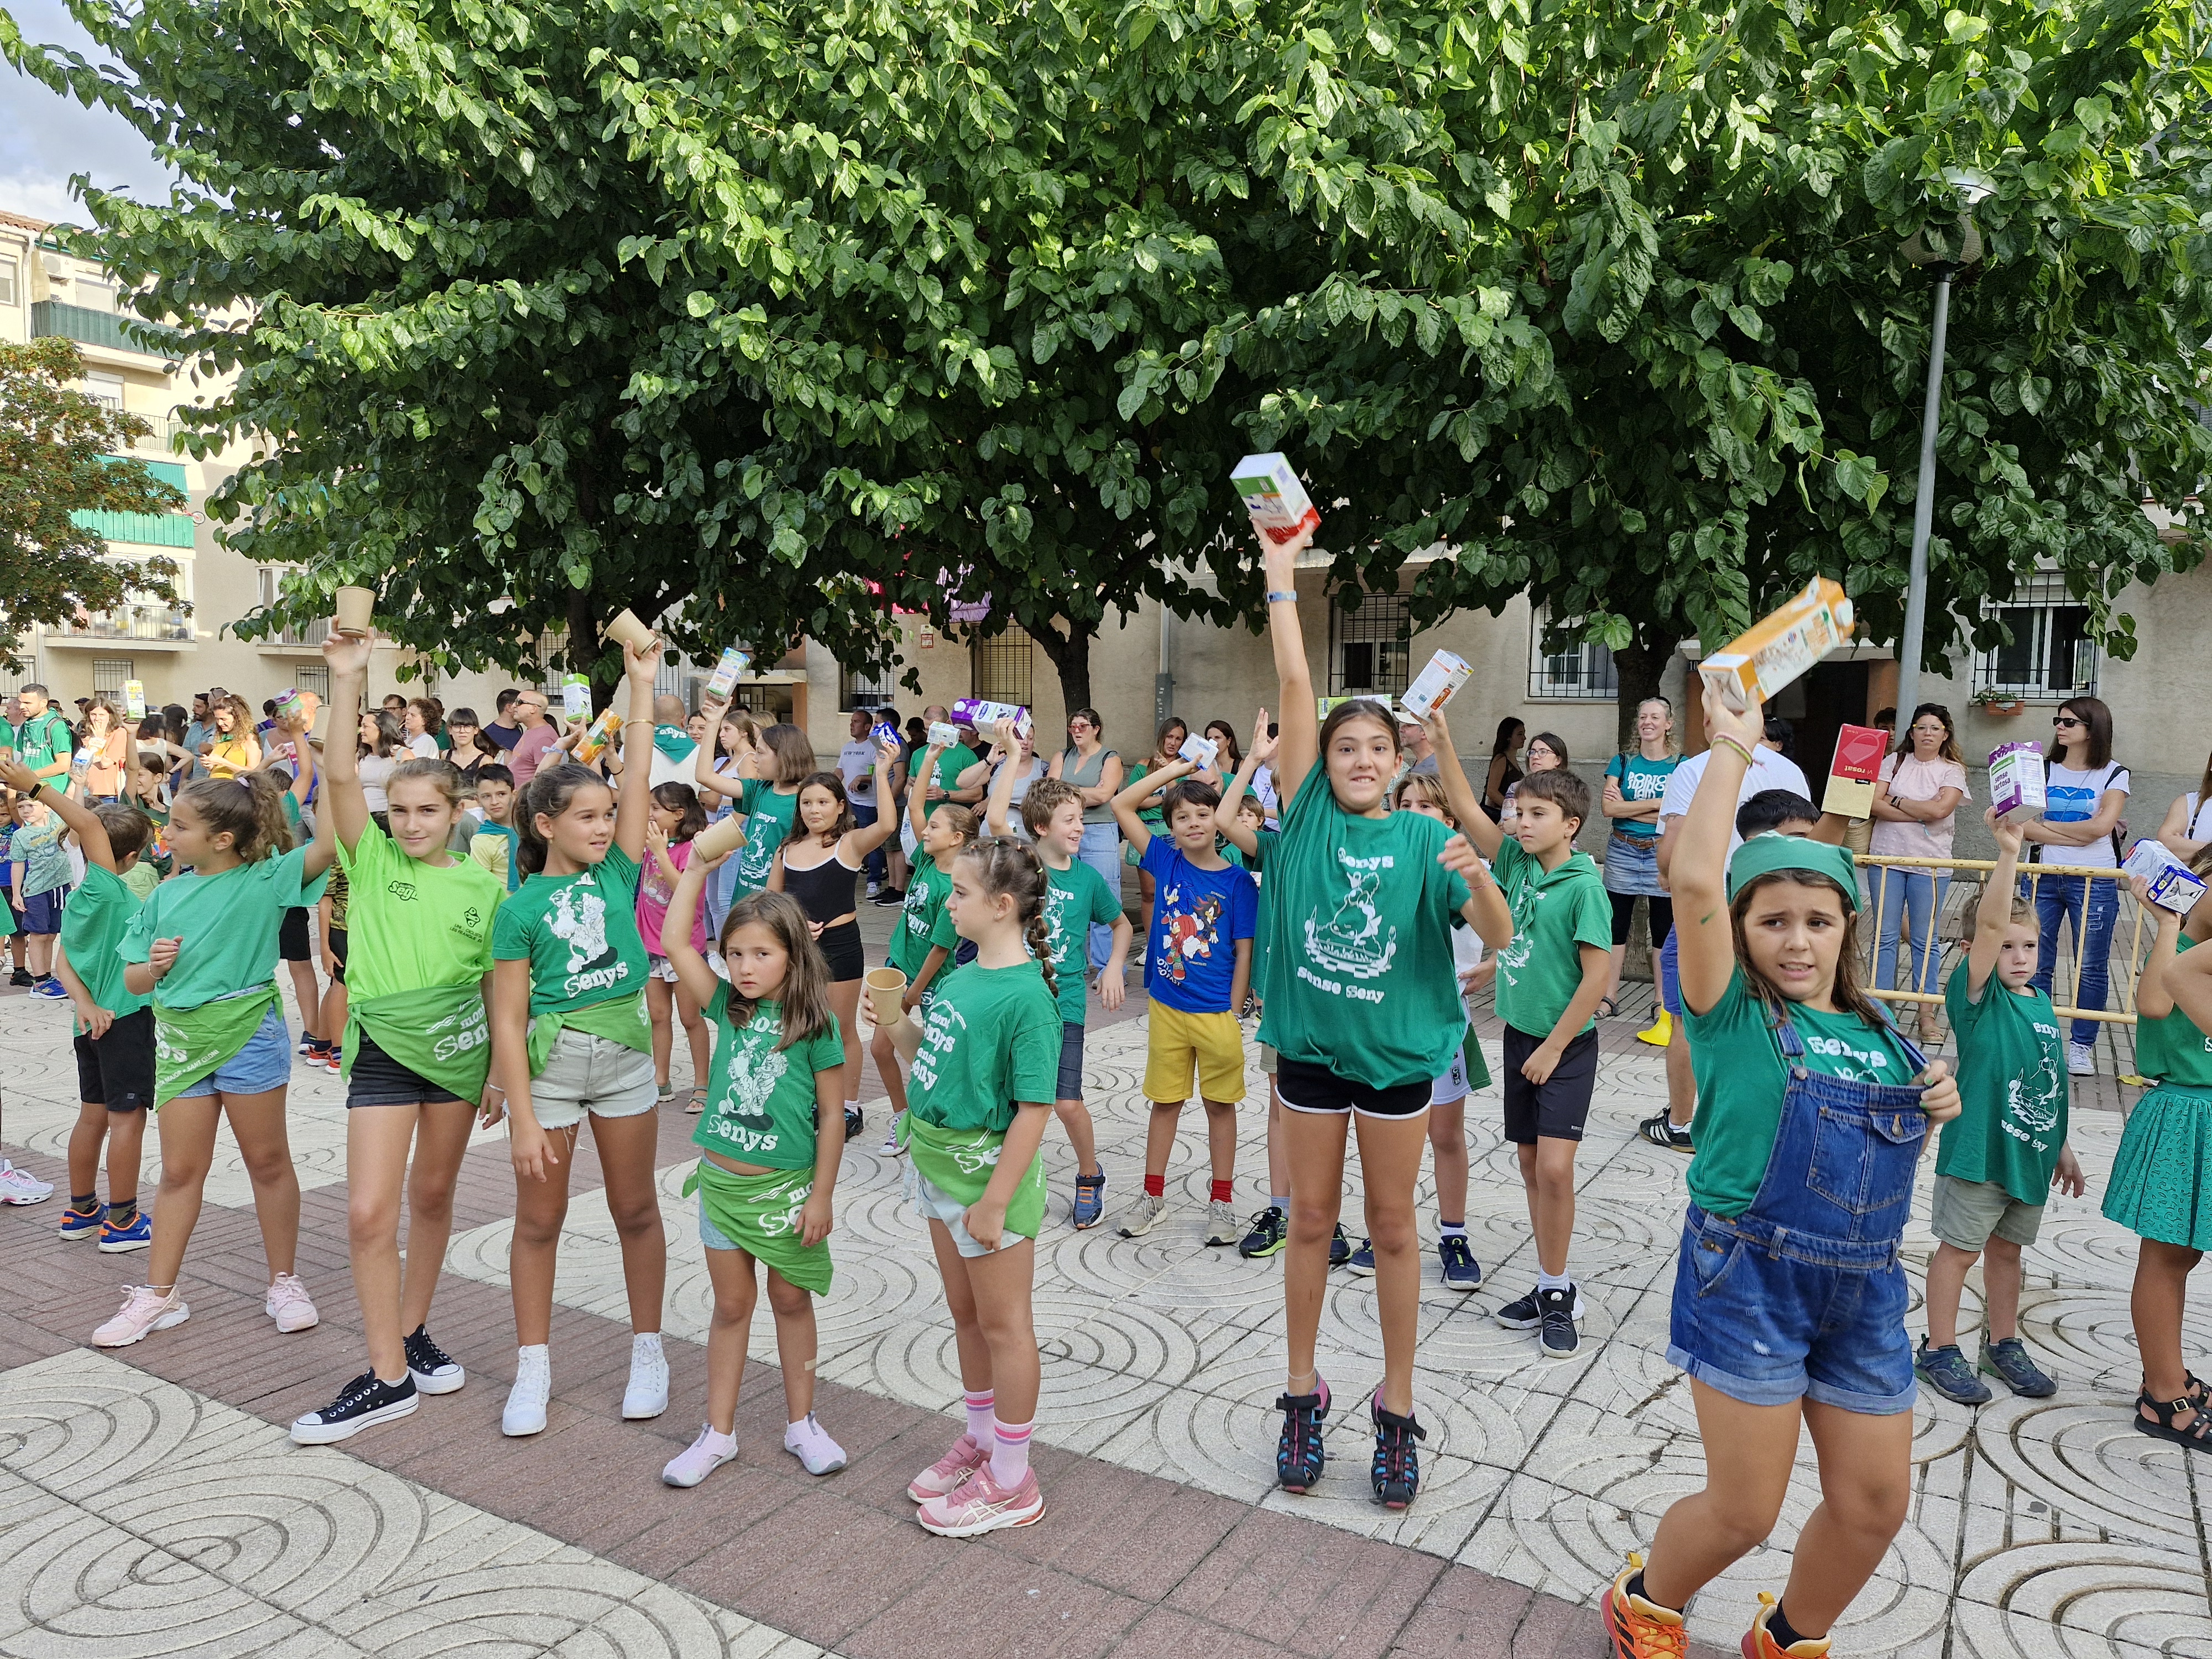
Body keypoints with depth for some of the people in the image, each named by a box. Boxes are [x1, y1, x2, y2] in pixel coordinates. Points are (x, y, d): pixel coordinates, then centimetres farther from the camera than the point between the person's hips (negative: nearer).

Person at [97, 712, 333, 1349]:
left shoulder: (264, 880, -8)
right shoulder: (166, 896, 7)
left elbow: (329, 843, -25)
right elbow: (133, 982, 10)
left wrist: (313, 777, -27)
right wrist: (153, 965, -11)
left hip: (248, 1032, -4)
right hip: (179, 1035, 4)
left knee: (268, 1160, 8)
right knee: (180, 1169, 11)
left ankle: (284, 1282, 21)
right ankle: (159, 1295, 22)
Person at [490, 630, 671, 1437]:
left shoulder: (617, 876, 0)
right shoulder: (522, 909, -7)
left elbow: (638, 778, -6)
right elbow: (507, 1021, -9)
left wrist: (641, 683, -8)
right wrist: (523, 1118, -13)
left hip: (624, 1052, 2)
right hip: (548, 1062, -2)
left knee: (636, 1208, 12)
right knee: (538, 1219, 9)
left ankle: (647, 1352, 27)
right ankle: (533, 1370, 24)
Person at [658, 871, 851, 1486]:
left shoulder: (816, 1025, -12)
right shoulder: (727, 1006, -2)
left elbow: (831, 1116, -9)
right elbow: (675, 940, -7)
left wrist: (821, 1196, -9)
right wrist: (697, 868, -10)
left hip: (786, 1187, -3)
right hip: (722, 1182, 3)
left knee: (791, 1301, 13)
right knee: (731, 1305, 13)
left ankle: (801, 1423, 28)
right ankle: (718, 1433, 25)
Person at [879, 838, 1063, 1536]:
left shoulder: (1027, 995, -22)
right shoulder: (964, 976, 4)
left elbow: (1034, 1108, -23)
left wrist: (996, 1201, -23)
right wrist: (899, 1027, -3)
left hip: (988, 1170, -8)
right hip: (940, 1164, 8)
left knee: (1003, 1324, 7)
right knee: (966, 1314, 22)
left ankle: (1011, 1483, 22)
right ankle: (982, 1441, 41)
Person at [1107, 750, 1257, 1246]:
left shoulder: (1238, 881, -8)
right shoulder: (1165, 860, -2)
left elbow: (1244, 953, -5)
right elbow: (1121, 804, -5)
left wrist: (1233, 1014, -8)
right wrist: (1176, 769, -7)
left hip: (1217, 1013, -2)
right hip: (1167, 1008, 2)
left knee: (1220, 1105, 11)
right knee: (1165, 1101, 14)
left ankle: (1222, 1202, 23)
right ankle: (1153, 1195, 27)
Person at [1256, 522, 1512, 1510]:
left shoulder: (1424, 839, -4)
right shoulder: (1308, 814, -3)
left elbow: (1499, 936, -11)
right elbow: (1295, 687, -8)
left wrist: (1478, 877, -32)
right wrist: (1281, 581, -11)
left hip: (1397, 1050, 0)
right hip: (1310, 1046, 1)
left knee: (1392, 1228, 10)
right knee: (1311, 1222, 11)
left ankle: (1396, 1409, 25)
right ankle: (1302, 1395, 27)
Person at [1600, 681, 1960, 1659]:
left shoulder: (1880, 1034, 9)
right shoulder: (1735, 1016, -9)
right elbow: (1694, 881, -24)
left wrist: (1935, 1109, 1)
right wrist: (1731, 750, -16)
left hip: (1864, 1286, 6)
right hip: (1751, 1276, -6)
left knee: (1874, 1505, 12)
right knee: (1746, 1510, 0)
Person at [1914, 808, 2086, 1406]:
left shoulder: (2041, 1003, 7)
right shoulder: (1976, 993, -12)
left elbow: (2049, 1082, 16)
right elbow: (1989, 924, -28)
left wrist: (2061, 1146, 20)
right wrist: (2008, 854, -38)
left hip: (2030, 1151, 6)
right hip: (1978, 1149, -6)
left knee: (2007, 1247, 19)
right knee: (1959, 1246, 4)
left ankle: (2002, 1344, 34)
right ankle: (1938, 1351, 16)